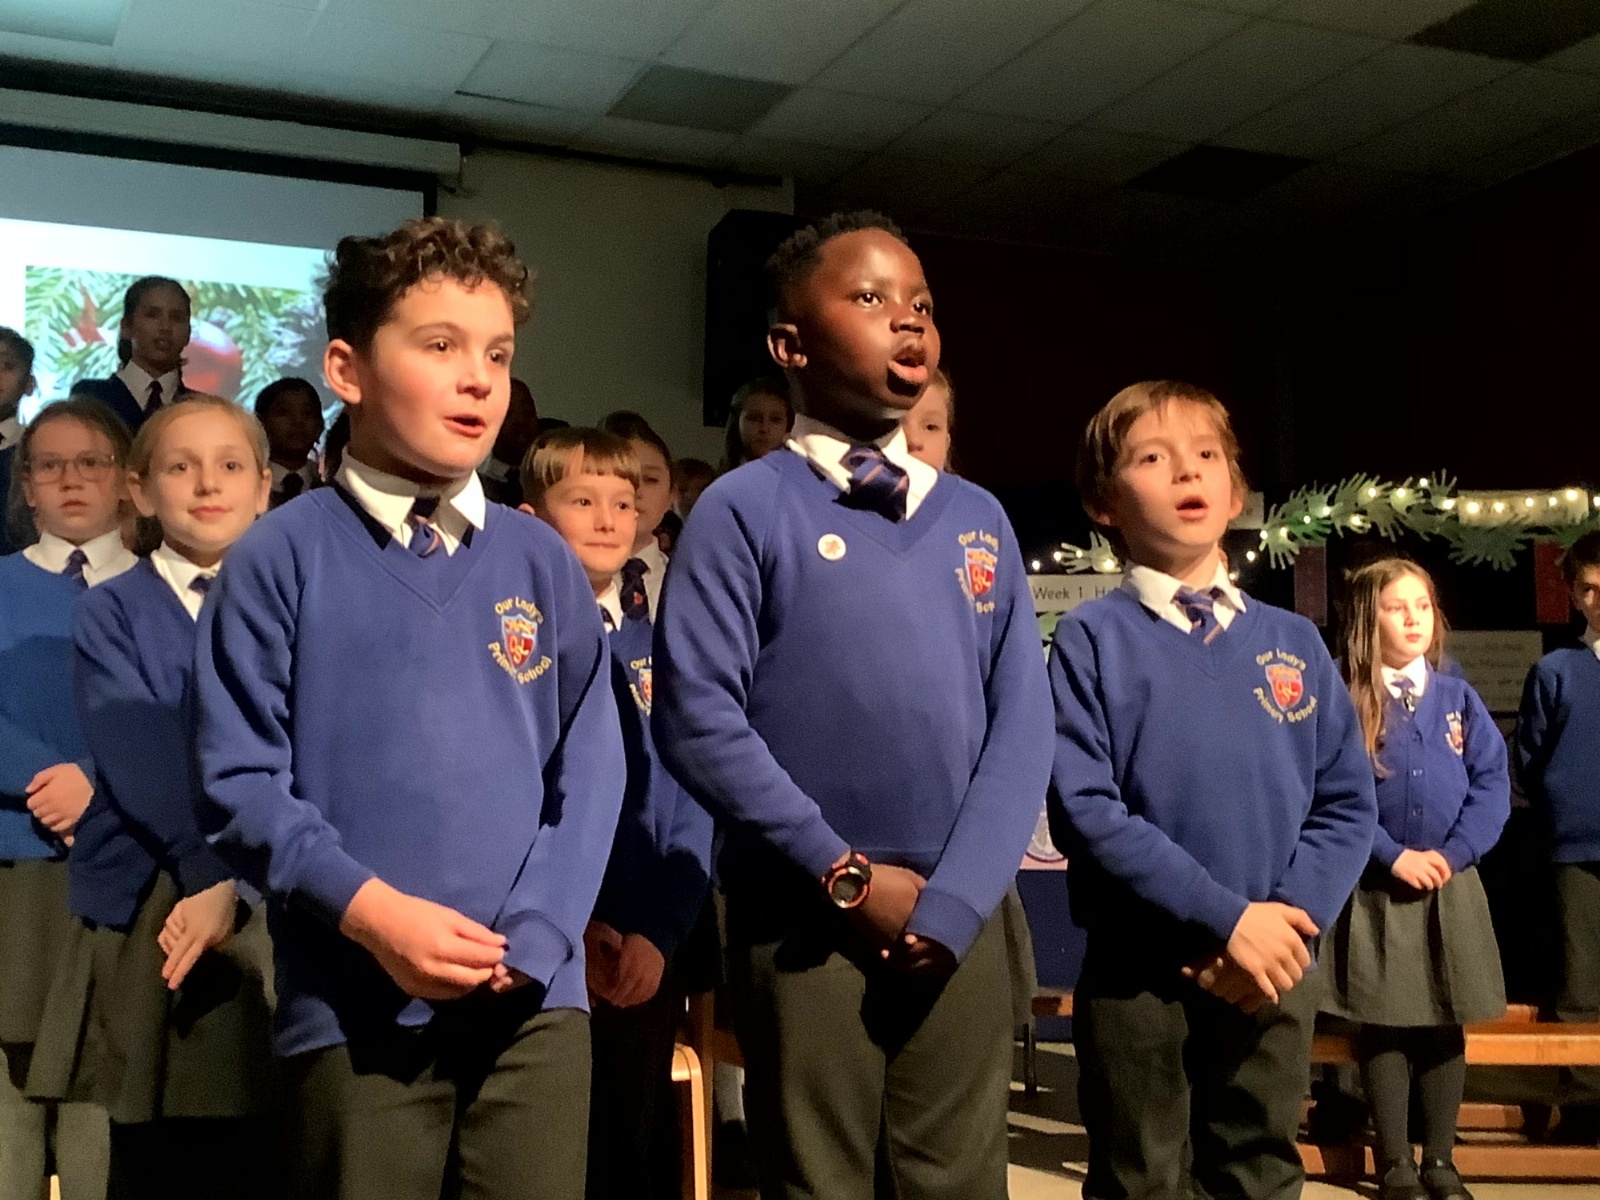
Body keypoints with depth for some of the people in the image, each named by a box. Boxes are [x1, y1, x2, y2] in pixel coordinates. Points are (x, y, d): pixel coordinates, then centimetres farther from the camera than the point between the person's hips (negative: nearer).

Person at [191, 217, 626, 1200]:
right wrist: (371, 912, -16)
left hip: (535, 997, 2)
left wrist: (531, 934, -8)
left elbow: (591, 765, 5)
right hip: (354, 1005, -2)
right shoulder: (282, 559, -2)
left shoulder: (543, 562, 6)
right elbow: (240, 781, -4)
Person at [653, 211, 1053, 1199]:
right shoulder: (745, 510, -4)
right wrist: (850, 876, -12)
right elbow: (699, 721, -11)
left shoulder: (979, 520, 9)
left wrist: (954, 900, -7)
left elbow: (1022, 723, 4)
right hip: (806, 921, -3)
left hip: (962, 921, 4)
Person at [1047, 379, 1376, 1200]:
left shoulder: (1293, 641, 8)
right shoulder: (1092, 639, -5)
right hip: (1137, 974, -3)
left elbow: (1347, 801, 5)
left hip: (1275, 970, 4)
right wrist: (1226, 919, -18)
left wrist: (1287, 918, -11)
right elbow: (1083, 807, -14)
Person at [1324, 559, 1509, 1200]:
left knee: (1444, 1025, 9)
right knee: (1383, 1027, 4)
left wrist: (1453, 854, -11)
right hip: (1374, 889, -3)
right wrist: (1393, 857, -16)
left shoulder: (1458, 697, 5)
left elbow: (1492, 781, 1)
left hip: (1451, 888, 3)